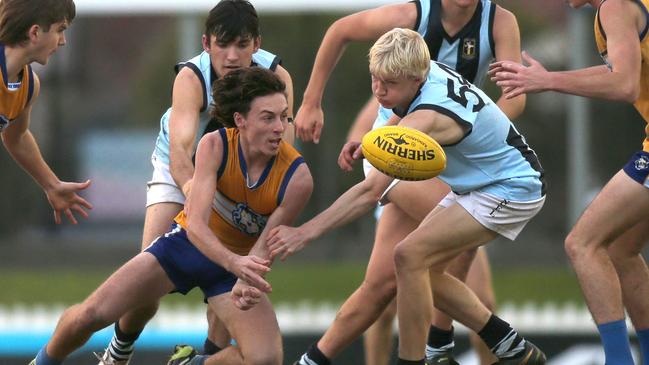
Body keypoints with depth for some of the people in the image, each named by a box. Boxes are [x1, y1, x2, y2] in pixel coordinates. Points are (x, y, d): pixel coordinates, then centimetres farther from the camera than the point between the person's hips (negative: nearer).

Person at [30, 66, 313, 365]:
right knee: (92, 314, -13)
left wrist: (246, 282, -38)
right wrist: (235, 263, -49)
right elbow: (196, 225, -30)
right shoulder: (214, 146, -23)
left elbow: (264, 248, -16)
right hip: (187, 241, 0)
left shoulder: (296, 177, -23)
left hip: (239, 261, 0)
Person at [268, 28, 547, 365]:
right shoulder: (427, 70, -7)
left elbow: (371, 191, -36)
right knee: (425, 270, 6)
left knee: (410, 256, -20)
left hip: (513, 190, -10)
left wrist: (305, 233, -35)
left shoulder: (424, 119, -32)